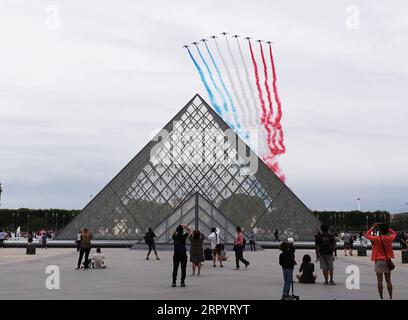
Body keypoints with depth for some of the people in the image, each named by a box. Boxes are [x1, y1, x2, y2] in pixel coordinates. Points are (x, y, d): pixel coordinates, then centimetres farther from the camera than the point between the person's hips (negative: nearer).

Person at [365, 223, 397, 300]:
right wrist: (386, 227, 14)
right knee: (388, 281, 8)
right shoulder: (390, 238, -4)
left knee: (380, 281, 3)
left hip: (379, 261, -3)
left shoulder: (377, 238, -14)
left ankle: (381, 298, 5)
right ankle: (390, 297, 9)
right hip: (388, 261, 3)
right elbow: (394, 233, 18)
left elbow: (367, 234, -1)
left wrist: (373, 227, 8)